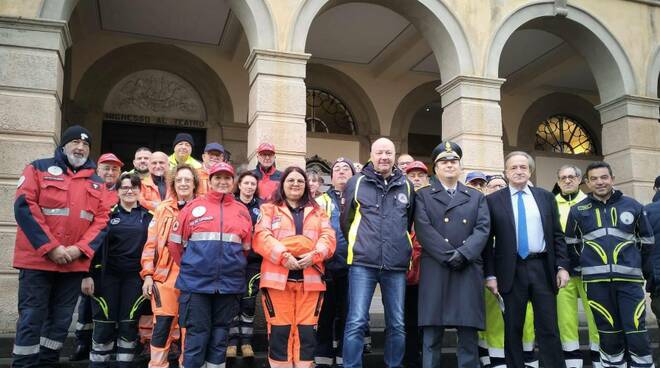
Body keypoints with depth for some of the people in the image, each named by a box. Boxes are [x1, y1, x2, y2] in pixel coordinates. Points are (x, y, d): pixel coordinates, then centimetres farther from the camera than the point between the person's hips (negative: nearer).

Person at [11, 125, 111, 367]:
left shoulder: (97, 182, 13)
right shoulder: (39, 169, 3)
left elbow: (102, 220, 7)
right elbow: (24, 207, -8)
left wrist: (80, 249, -10)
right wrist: (50, 247, -15)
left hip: (75, 263, 4)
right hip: (37, 259, -4)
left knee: (61, 320, 10)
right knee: (32, 318, 0)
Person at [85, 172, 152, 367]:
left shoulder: (148, 216, 7)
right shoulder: (108, 213, 2)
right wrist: (88, 275, -8)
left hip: (135, 277, 1)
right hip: (107, 276, -1)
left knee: (129, 325, 4)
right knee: (104, 325, 1)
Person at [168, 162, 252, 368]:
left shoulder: (242, 211, 9)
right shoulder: (193, 206, 3)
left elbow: (246, 248, 15)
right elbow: (175, 243, 5)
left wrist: (231, 267, 11)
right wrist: (190, 267, 7)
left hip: (229, 284, 2)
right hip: (196, 283, -2)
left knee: (220, 336, 12)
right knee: (196, 335, 2)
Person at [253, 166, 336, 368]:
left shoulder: (317, 211, 20)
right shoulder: (269, 209, 13)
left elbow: (328, 237, 6)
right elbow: (261, 237, -3)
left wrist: (315, 255, -13)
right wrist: (283, 255, -17)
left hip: (310, 278, 2)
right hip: (278, 277, -2)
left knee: (307, 330, 3)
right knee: (280, 330, 0)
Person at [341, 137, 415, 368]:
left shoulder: (406, 186, 10)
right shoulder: (356, 182, 3)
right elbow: (346, 220, 12)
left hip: (396, 265, 3)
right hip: (363, 263, -2)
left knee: (397, 324, 9)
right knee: (356, 322, -5)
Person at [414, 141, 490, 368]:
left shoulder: (477, 197, 18)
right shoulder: (423, 195, 11)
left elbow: (483, 228, 4)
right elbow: (423, 229, -3)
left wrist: (463, 254, -12)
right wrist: (448, 255, -13)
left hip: (469, 270, 2)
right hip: (435, 269, -2)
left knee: (468, 335, 2)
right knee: (432, 337, -1)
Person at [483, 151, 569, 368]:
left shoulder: (545, 197, 9)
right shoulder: (493, 200, 2)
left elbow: (557, 235, 10)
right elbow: (488, 240, 1)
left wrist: (562, 266, 0)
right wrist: (490, 274, -5)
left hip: (543, 268, 2)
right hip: (511, 271, -1)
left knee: (549, 329, 3)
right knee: (513, 329, 5)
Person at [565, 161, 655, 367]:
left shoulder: (632, 206, 6)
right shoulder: (578, 210, 6)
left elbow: (647, 241, 14)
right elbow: (571, 243, 16)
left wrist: (643, 269, 15)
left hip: (629, 278, 0)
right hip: (596, 280, 1)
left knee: (637, 332, -4)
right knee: (608, 332, 9)